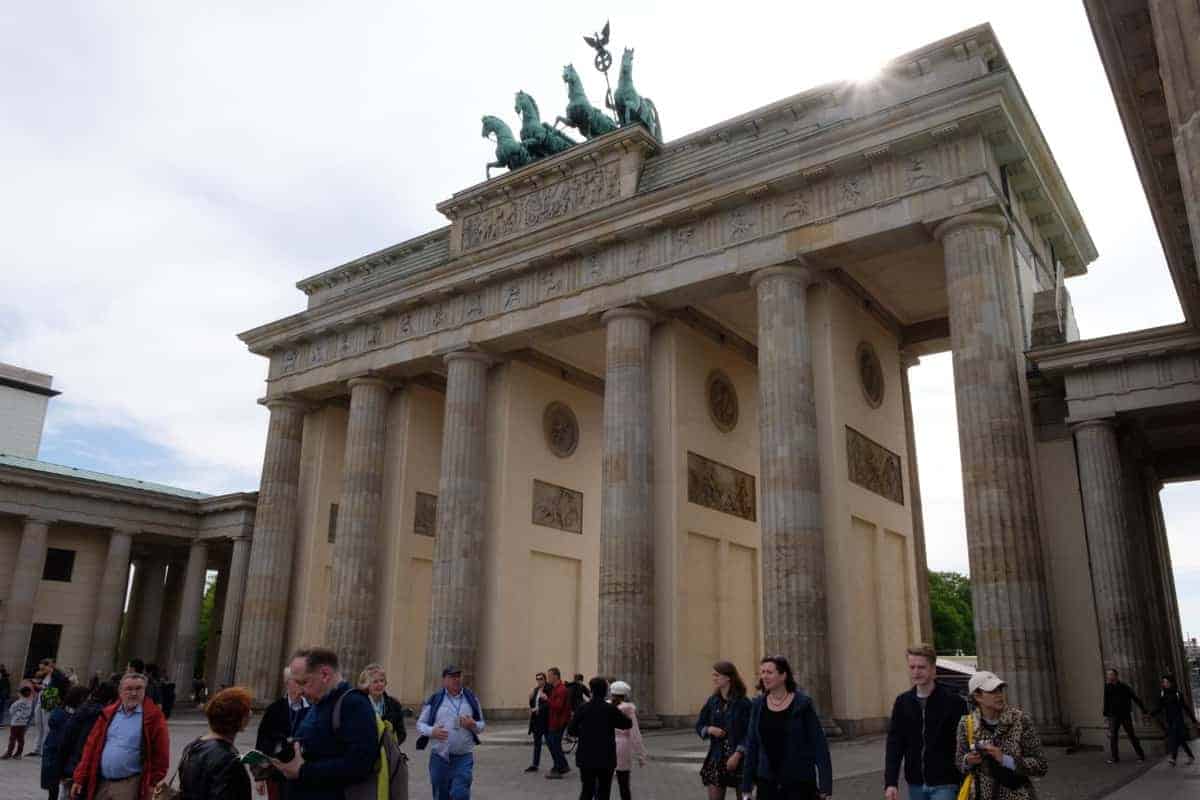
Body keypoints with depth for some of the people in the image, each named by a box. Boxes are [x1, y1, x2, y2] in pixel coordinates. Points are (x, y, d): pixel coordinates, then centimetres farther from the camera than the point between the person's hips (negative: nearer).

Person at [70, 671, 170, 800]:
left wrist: (153, 783, -7)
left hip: (130, 785, -5)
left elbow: (160, 752, -6)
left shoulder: (153, 716, -7)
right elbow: (92, 746, 9)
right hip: (101, 783, 5)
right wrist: (80, 778, 5)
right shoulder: (108, 714, 9)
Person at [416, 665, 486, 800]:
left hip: (464, 758, 0)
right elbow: (420, 724, 4)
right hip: (440, 757, 0)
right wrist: (432, 731, -17)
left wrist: (473, 725, -11)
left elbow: (481, 725, 12)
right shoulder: (435, 700, 1)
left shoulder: (471, 699, 6)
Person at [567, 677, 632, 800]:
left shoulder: (583, 708, -7)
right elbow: (628, 724, 1)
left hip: (586, 757, 2)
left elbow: (571, 730, -4)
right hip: (606, 758, -1)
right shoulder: (611, 709, -10)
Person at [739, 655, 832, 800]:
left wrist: (825, 786, -10)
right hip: (767, 781, 3)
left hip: (799, 782, -3)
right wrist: (746, 786, 6)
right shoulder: (758, 705, 3)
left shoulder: (802, 704, -8)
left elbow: (819, 745, -7)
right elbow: (751, 746, 6)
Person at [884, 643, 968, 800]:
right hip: (915, 784, 5)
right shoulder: (902, 702, 3)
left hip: (944, 784, -4)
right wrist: (890, 782, -4)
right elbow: (894, 744, 3)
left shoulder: (953, 701, -8)